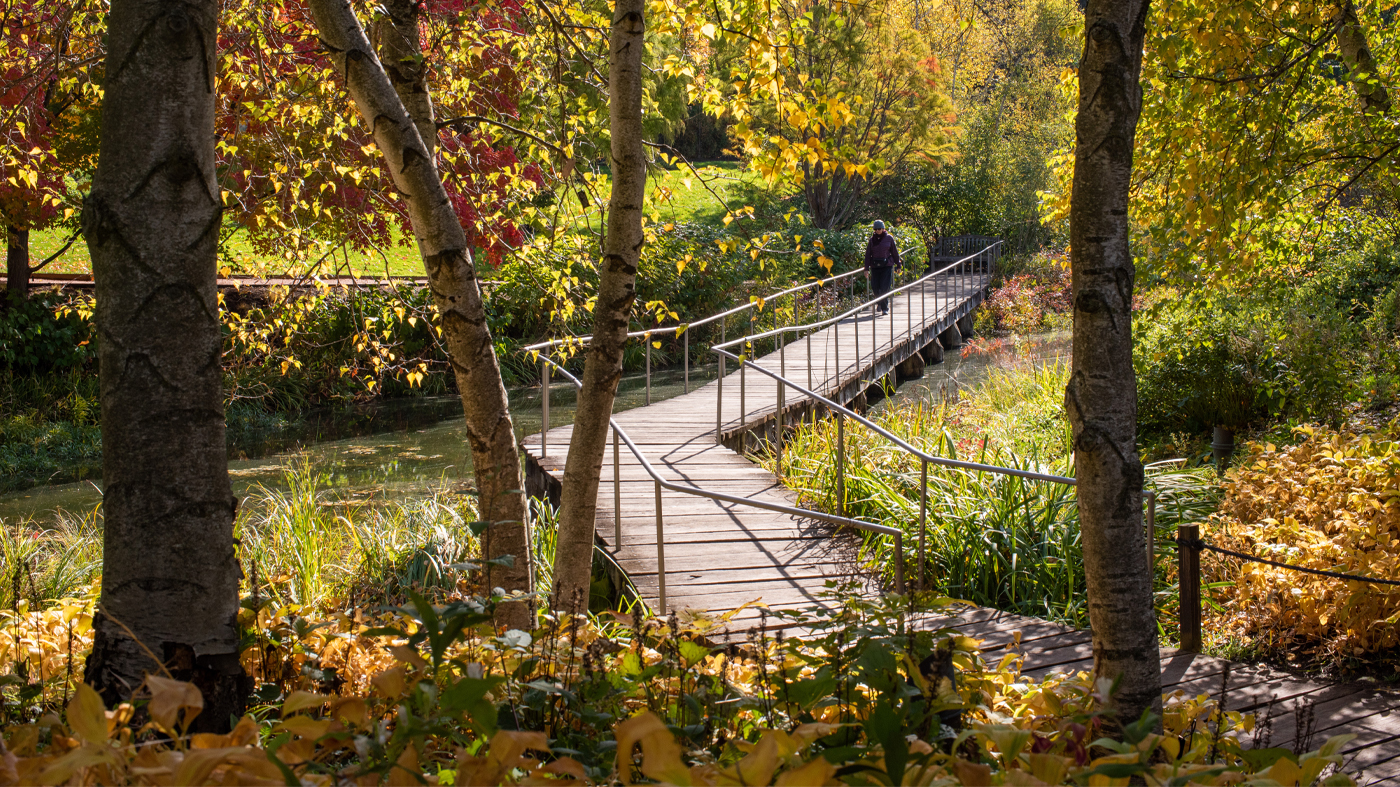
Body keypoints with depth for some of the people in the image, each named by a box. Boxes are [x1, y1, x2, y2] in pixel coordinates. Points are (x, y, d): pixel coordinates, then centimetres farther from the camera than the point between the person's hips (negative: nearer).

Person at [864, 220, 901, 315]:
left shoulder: (889, 238, 2)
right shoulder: (872, 239, 6)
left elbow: (894, 252, 9)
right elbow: (868, 254, 6)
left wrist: (898, 265, 11)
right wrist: (866, 268, 0)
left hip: (887, 265, -2)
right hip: (875, 266, 2)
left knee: (885, 287, -10)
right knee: (875, 287, -1)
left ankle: (885, 308, -2)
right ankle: (880, 303, 27)